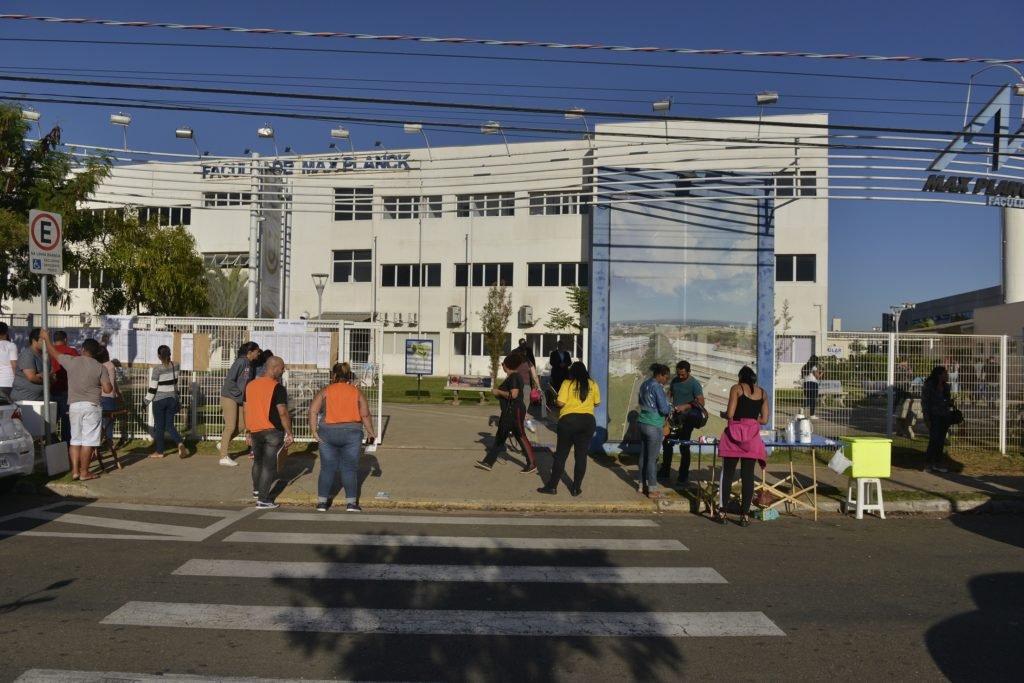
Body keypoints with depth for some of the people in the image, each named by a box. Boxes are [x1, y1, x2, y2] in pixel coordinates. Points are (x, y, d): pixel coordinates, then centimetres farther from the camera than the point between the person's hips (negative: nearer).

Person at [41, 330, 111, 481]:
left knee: (75, 440, 13)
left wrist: (46, 337, 33)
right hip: (91, 406, -3)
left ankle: (75, 471, 11)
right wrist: (111, 385, 16)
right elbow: (108, 389, -7)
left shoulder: (71, 361, 0)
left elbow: (53, 352, 17)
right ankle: (84, 473, 1)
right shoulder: (100, 367, -4)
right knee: (88, 441, -1)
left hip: (74, 406, 3)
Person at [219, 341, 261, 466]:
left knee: (241, 425, 10)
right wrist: (239, 393, -16)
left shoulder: (249, 364, 6)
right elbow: (229, 380, -23)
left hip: (240, 399, 8)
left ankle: (224, 443, 29)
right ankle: (224, 457, 5)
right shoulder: (240, 362, -20)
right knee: (230, 426, -4)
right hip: (229, 397, -8)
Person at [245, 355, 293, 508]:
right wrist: (289, 433, -11)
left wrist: (249, 430, 22)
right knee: (269, 464, 0)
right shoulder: (277, 388, -15)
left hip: (255, 430, 7)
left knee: (258, 460, 24)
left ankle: (256, 490, 39)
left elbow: (247, 409, 13)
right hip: (273, 432, -7)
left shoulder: (250, 385, 7)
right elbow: (283, 413, -18)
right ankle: (263, 500, 1)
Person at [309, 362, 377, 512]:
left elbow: (313, 411, -6)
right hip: (351, 433, -1)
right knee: (350, 469, 5)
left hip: (328, 433, 1)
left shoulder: (325, 391, 3)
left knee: (327, 468, 9)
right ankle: (351, 503, 5)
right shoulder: (357, 392, 3)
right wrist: (370, 432, 8)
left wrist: (314, 431, -4)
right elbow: (365, 415, -2)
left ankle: (322, 502, 13)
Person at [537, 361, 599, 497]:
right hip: (588, 421, 3)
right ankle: (576, 488, 11)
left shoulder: (567, 383, -5)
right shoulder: (592, 384, 5)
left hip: (568, 420, -2)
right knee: (581, 456, 7)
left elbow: (560, 403, -13)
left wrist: (555, 401, 8)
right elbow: (597, 403, 13)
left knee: (561, 455, 6)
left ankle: (552, 486, 11)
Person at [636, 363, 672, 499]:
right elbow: (664, 409, -18)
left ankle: (642, 485, 23)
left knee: (643, 455, 15)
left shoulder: (645, 385, 10)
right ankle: (652, 489, 3)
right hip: (654, 426, -8)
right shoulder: (657, 387, -16)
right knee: (652, 458, -3)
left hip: (643, 423, 8)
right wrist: (671, 409, 2)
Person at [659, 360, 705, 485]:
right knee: (666, 443, 11)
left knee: (684, 447, -1)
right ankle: (665, 471, 24)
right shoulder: (674, 380, 6)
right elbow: (669, 394, 14)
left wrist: (685, 406, -30)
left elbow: (701, 402, -19)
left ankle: (684, 475, 9)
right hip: (674, 418, 7)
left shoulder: (694, 384, -13)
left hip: (686, 420, -7)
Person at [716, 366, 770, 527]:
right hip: (752, 437, 3)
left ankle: (722, 512, 6)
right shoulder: (763, 393, 10)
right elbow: (764, 420, 7)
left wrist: (724, 414, 13)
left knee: (728, 473, 5)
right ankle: (745, 515, 4)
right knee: (748, 475, 5)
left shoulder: (736, 388, 0)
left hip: (734, 434, -3)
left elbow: (730, 414, -8)